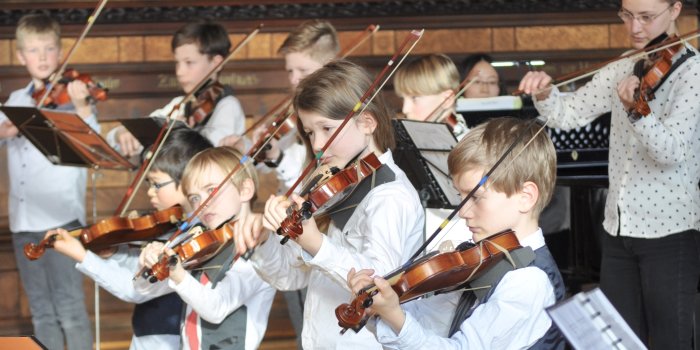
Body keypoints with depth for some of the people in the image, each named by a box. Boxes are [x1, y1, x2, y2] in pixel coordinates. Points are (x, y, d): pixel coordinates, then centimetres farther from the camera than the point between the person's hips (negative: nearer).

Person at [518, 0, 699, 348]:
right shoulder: (621, 71, 8)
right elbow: (569, 114, 8)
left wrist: (635, 110, -41)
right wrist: (544, 93, -14)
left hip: (670, 231, -6)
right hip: (618, 228, 7)